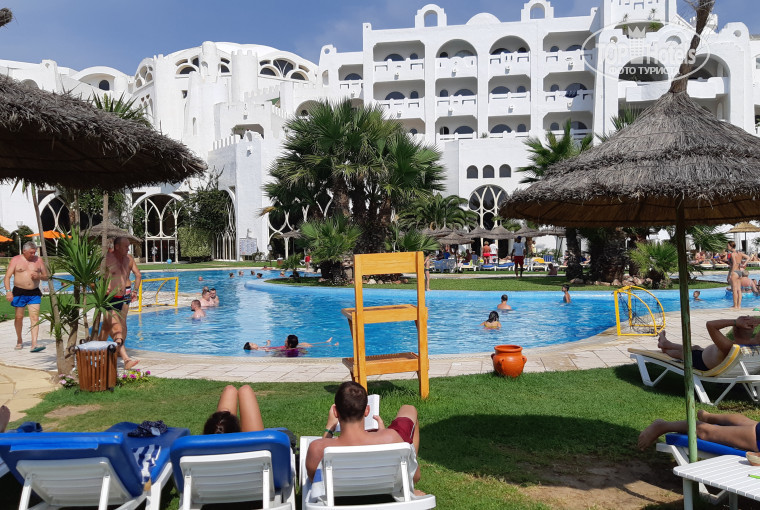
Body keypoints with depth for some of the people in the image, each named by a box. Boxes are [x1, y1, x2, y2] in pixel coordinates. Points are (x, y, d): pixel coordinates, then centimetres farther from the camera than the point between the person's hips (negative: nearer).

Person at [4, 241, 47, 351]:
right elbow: (7, 277, -4)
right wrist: (8, 291, -16)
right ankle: (19, 341, 29)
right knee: (19, 317, 8)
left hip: (34, 293, 1)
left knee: (35, 318, -9)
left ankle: (34, 344, -14)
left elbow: (46, 276, 14)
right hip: (19, 292, -1)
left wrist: (39, 276, -9)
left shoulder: (38, 260, 7)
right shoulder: (16, 260, 0)